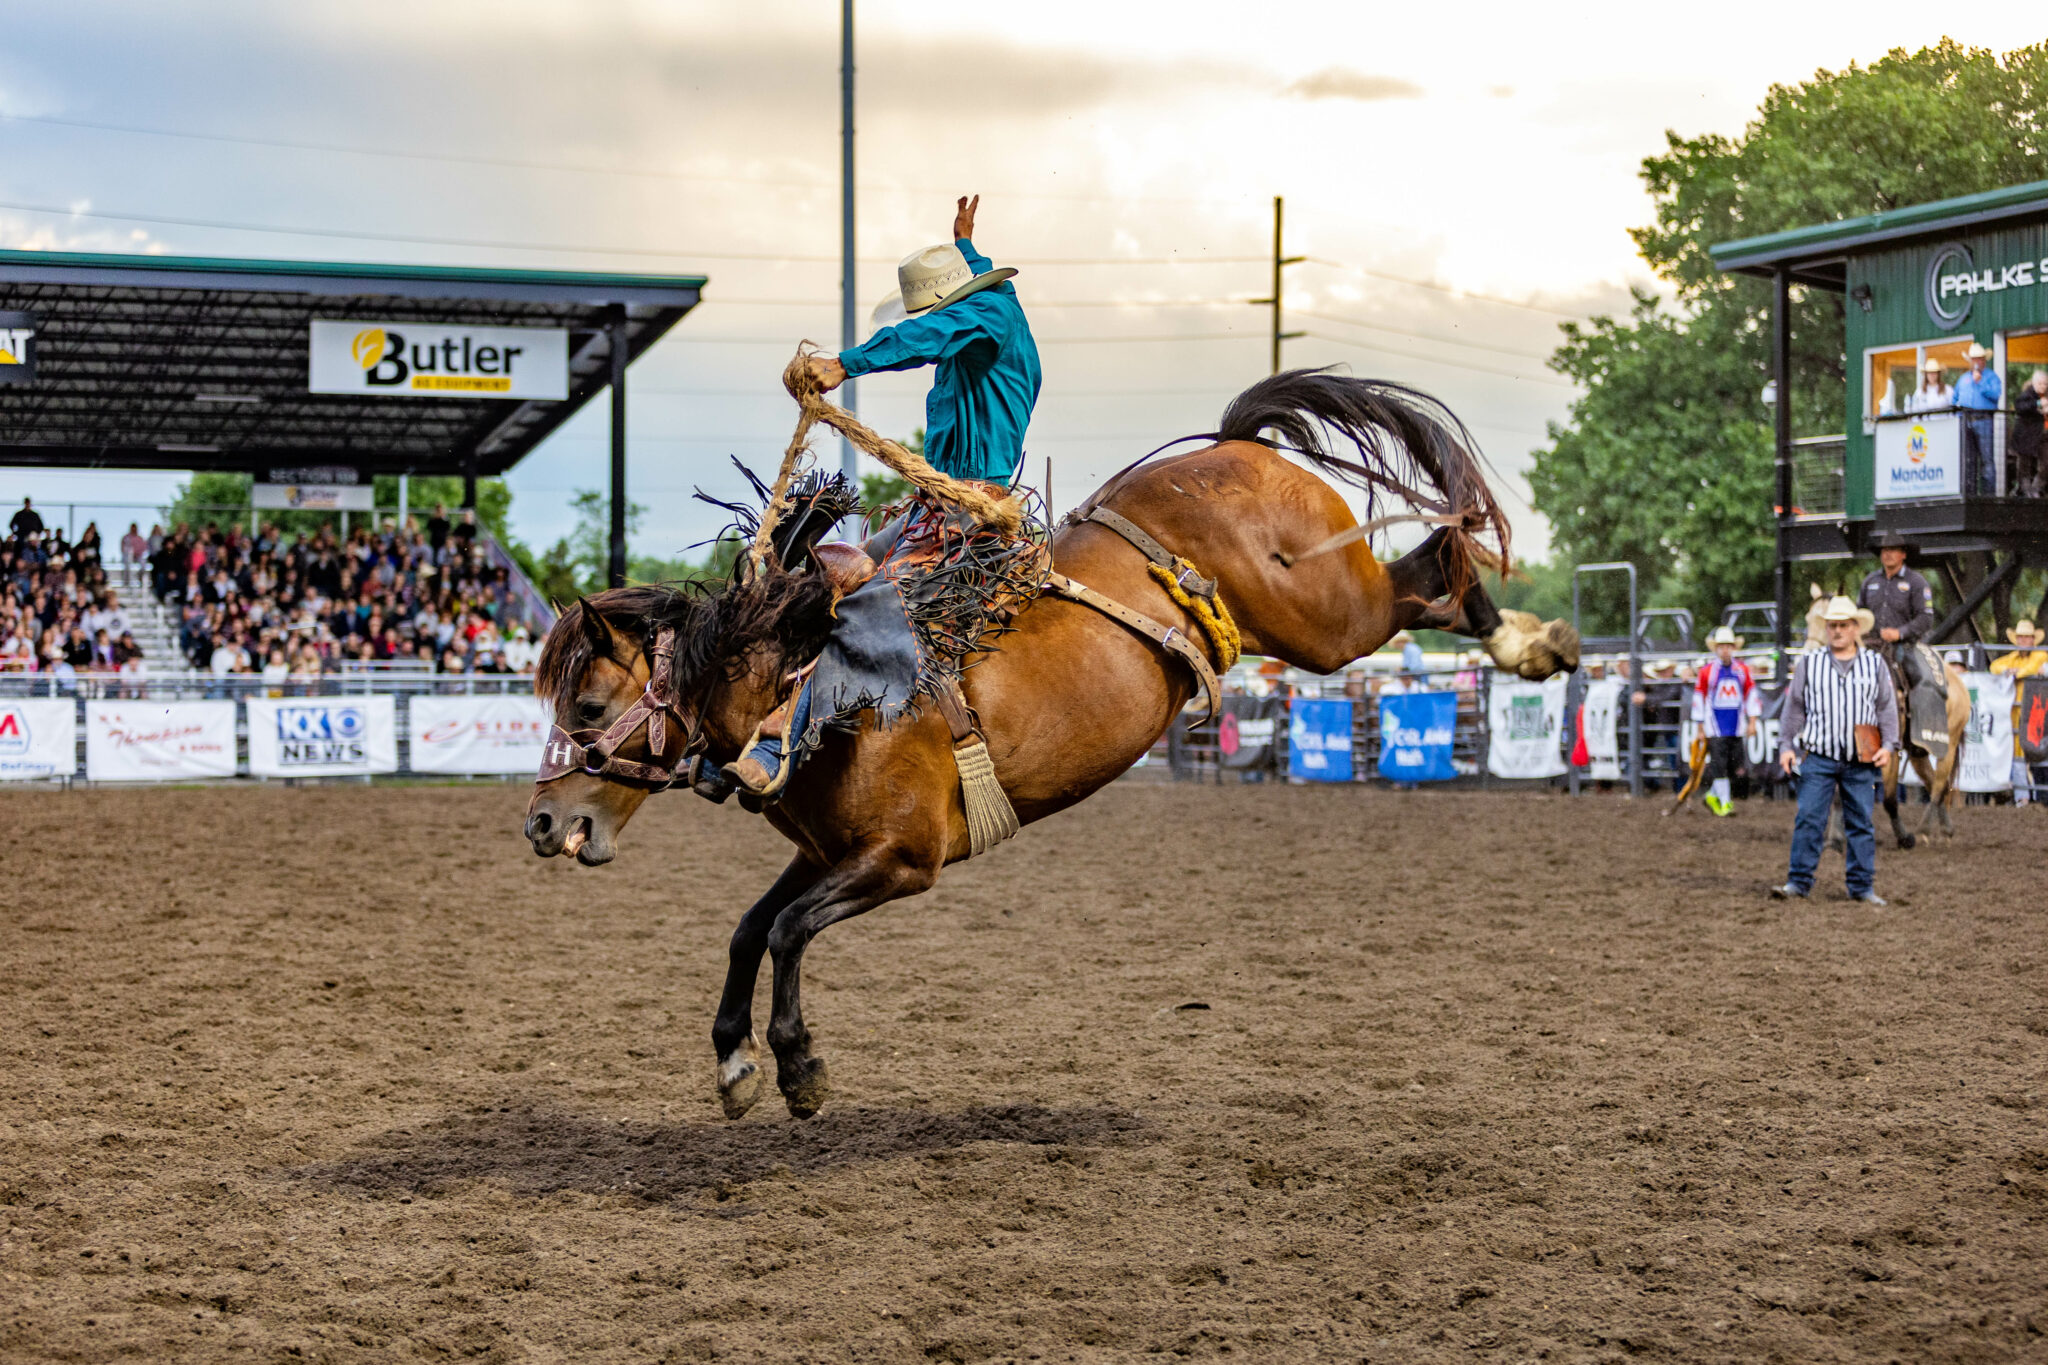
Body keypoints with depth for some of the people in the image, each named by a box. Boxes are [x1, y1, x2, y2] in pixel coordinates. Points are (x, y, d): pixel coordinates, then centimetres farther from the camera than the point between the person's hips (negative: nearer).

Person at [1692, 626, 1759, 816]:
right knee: (1719, 766, -8)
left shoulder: (1742, 669, 7)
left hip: (1737, 728, 3)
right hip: (1715, 727, -3)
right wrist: (1700, 728, 3)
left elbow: (1751, 694, 12)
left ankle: (1713, 795, 24)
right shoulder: (1707, 671, -1)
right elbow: (1698, 698, 4)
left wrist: (1752, 722, 5)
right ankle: (1725, 803, -2)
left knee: (1733, 766, 4)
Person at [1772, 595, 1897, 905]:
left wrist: (1888, 744, 0)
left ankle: (1862, 886, 12)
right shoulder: (1808, 663, 6)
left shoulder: (1874, 664, 9)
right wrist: (1788, 746, 4)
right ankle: (1799, 882, -1)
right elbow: (1794, 707, 9)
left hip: (1861, 762, 1)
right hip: (1818, 757, -1)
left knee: (1861, 823, 5)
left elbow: (1887, 707, 11)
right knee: (1809, 820, -5)